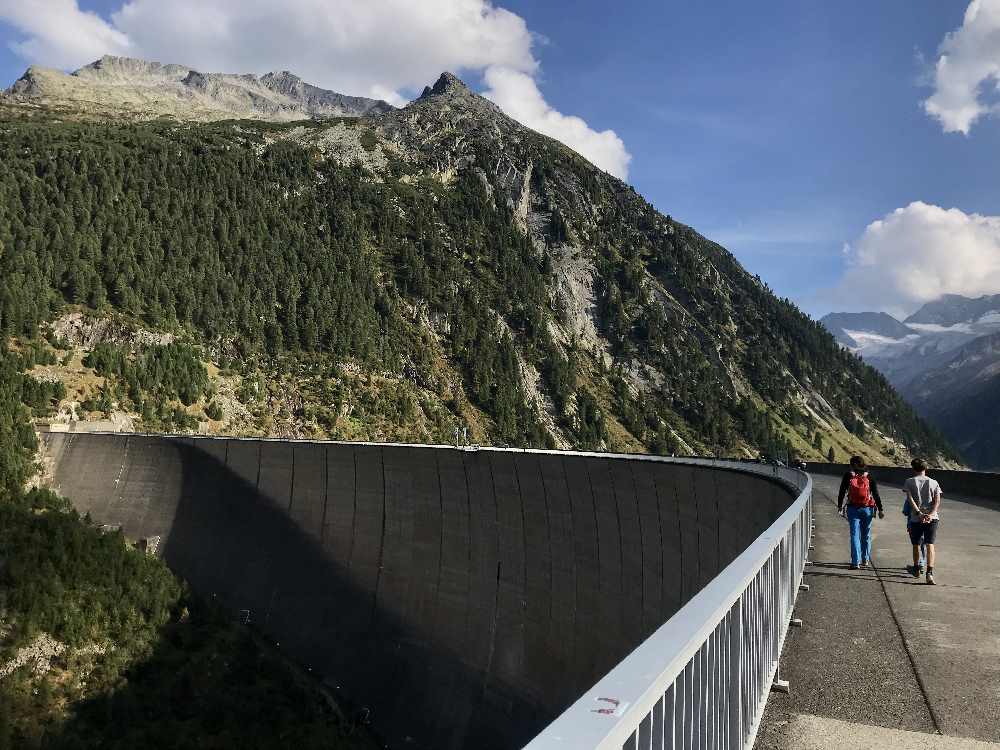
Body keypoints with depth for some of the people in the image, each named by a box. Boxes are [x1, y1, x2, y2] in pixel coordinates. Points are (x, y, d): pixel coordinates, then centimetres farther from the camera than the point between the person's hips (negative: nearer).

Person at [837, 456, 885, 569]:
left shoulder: (848, 476, -3)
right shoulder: (869, 477, 0)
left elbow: (842, 492, 2)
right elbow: (876, 495, -1)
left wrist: (839, 506, 14)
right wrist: (880, 509, 4)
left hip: (853, 509, -1)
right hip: (867, 509, 1)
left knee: (855, 535, -1)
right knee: (866, 535, 14)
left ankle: (856, 562, -7)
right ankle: (865, 560, 23)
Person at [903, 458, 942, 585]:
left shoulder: (909, 482, 3)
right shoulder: (933, 482, 8)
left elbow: (910, 499, -10)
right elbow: (938, 501, -5)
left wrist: (919, 513, -15)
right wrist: (930, 515, -13)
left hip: (916, 518, -1)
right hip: (932, 518, 1)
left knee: (916, 545, 15)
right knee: (930, 545, -3)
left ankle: (916, 570, 31)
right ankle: (930, 573, -18)